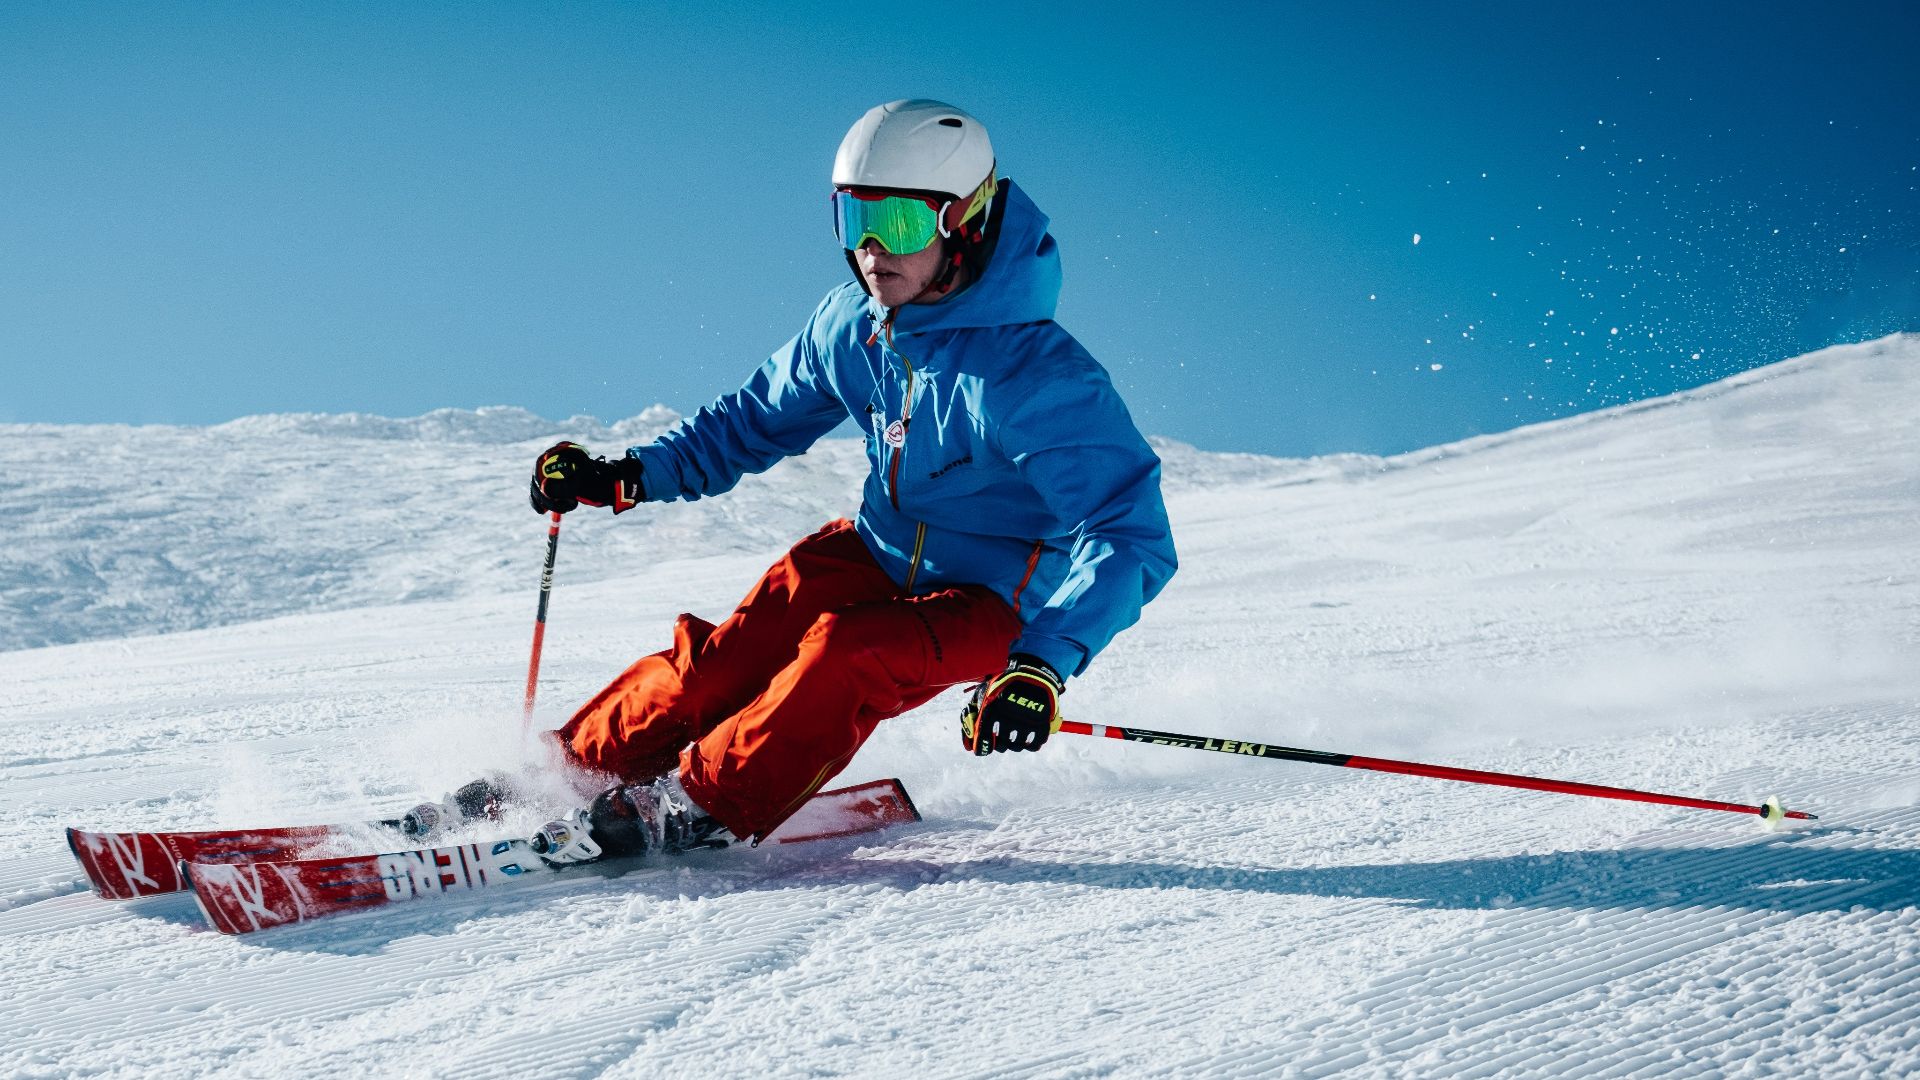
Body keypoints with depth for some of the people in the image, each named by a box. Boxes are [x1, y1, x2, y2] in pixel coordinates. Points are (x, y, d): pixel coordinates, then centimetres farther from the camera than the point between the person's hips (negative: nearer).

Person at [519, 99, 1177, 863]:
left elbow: (1129, 536, -34)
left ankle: (698, 805, -19)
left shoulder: (1034, 373, -30)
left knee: (845, 656, -31)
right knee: (730, 661, -15)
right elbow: (759, 417, 11)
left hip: (990, 603, -5)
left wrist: (1044, 663, -48)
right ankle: (574, 766, -1)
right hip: (880, 553, 6)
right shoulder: (852, 324, -8)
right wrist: (630, 475, -1)